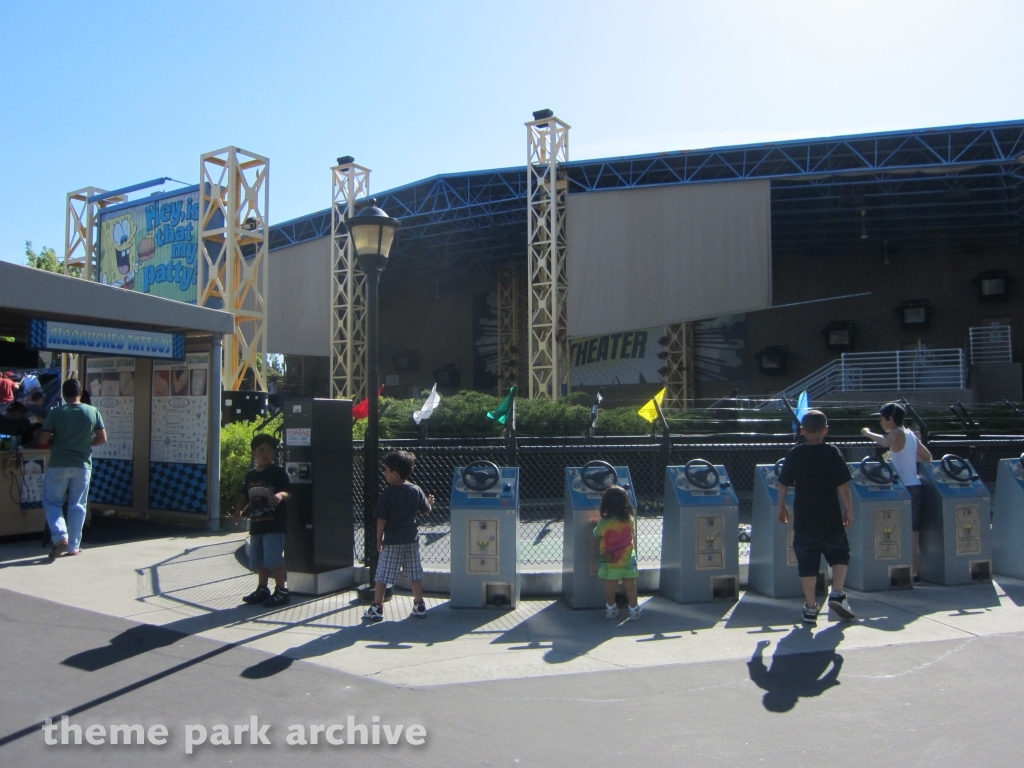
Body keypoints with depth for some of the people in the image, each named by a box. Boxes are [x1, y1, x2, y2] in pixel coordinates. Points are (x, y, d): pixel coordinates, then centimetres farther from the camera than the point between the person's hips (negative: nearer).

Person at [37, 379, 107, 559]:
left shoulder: (55, 413, -7)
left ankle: (60, 537, -5)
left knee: (52, 503, 13)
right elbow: (102, 439, 2)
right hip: (82, 465, 2)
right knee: (77, 506, 11)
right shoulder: (92, 412, -2)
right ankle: (73, 546, 14)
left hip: (58, 465, -2)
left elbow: (43, 442, -8)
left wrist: (55, 443, 13)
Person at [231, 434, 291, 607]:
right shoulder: (251, 475, 12)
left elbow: (288, 492, -12)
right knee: (258, 560, 15)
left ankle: (281, 590, 1)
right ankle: (262, 589, 28)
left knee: (273, 559, -10)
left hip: (275, 524, -7)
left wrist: (280, 495, -32)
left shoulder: (278, 472, -6)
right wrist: (239, 509, 4)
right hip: (256, 524, 7)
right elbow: (245, 496, 20)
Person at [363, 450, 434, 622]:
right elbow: (426, 510, 9)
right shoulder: (416, 490, -1)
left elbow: (381, 519, -12)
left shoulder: (387, 494, -14)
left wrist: (379, 539, 0)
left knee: (382, 575, 4)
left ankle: (377, 608, 7)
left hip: (392, 540, -4)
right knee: (415, 574, 13)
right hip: (411, 538, 5)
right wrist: (430, 502, 31)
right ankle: (419, 605, 19)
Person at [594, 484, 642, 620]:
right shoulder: (629, 520, -11)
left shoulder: (604, 523, -17)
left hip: (610, 562, -1)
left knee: (610, 587, 14)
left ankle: (611, 609, 26)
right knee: (630, 586, 12)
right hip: (628, 561, 1)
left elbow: (596, 535, 1)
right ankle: (634, 610, 20)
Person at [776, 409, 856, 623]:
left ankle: (810, 607, 9)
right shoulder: (833, 453, -6)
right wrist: (849, 511, 2)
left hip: (803, 519, 1)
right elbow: (843, 487, -8)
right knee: (840, 553, 19)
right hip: (830, 519, -1)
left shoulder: (794, 454, -1)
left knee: (807, 562, 7)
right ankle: (837, 593, 3)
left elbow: (783, 485, 2)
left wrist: (782, 507, 15)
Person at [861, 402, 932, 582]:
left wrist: (868, 433, -18)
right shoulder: (910, 434, 16)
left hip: (906, 487, -9)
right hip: (915, 486, 9)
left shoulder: (897, 433, -10)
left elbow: (885, 442, -34)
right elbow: (927, 457, 23)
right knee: (913, 532, 11)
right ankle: (916, 570, 16)